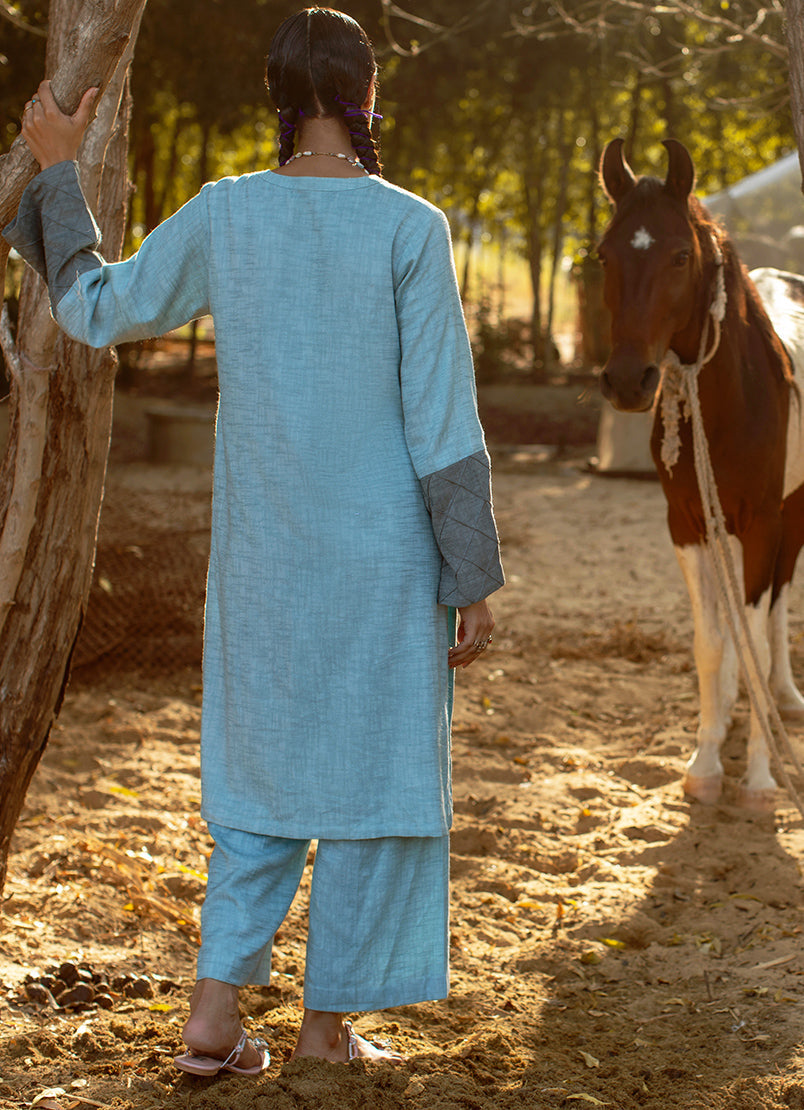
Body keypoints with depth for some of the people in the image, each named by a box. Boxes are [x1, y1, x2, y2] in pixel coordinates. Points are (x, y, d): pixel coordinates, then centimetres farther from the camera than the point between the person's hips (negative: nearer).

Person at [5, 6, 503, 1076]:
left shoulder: (223, 214, -3)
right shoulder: (410, 229, -12)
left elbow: (97, 310, 11)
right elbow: (442, 423, -13)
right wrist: (474, 581, -7)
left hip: (264, 547, 4)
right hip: (384, 549, -4)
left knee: (265, 764, 18)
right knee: (373, 775, 10)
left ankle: (215, 1008, 10)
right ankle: (328, 1025, 16)